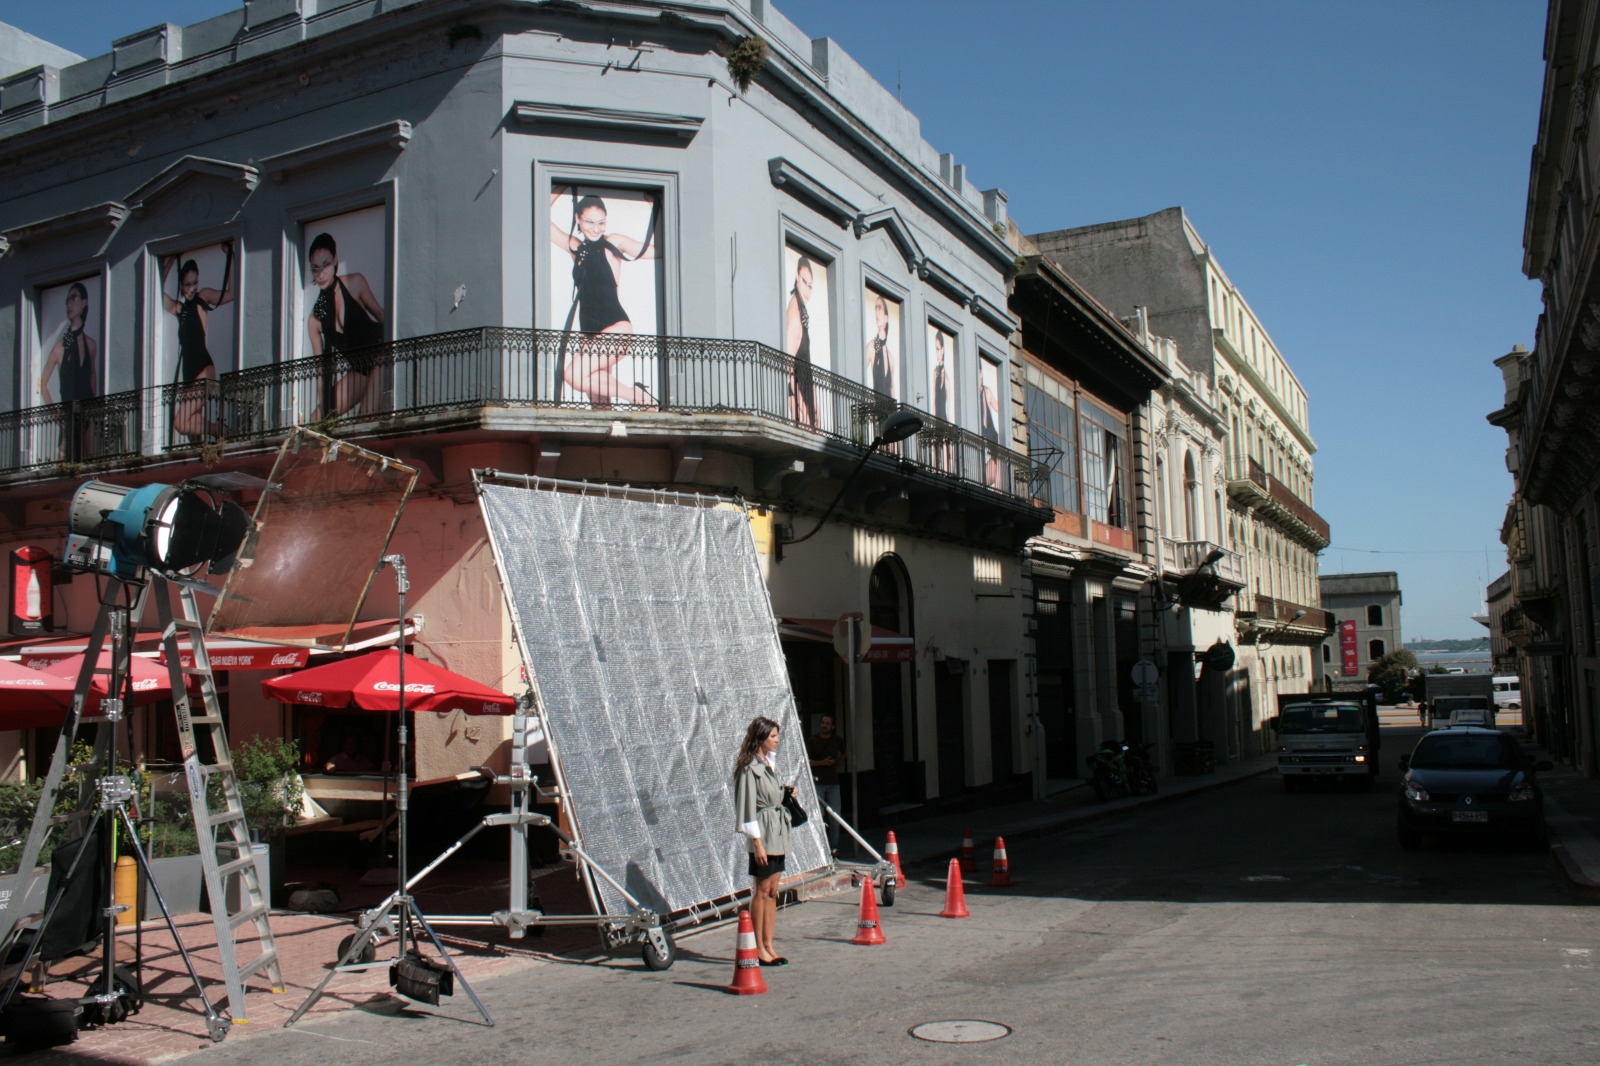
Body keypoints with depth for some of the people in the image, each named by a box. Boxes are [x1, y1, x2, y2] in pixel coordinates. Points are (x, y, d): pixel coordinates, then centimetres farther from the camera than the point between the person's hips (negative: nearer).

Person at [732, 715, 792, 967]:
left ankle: (768, 945, 18)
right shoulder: (749, 767, -14)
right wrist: (757, 842, -18)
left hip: (778, 833, 8)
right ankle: (758, 948, 6)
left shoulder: (769, 762, 12)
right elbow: (748, 805, -16)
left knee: (772, 891, 11)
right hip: (762, 834, -8)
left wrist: (785, 791, 4)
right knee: (761, 891, -1)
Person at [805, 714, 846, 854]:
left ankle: (834, 847, 12)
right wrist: (822, 762, -17)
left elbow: (843, 753, 28)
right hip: (817, 783, -3)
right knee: (818, 815, -7)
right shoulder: (812, 740, -3)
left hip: (833, 782, 3)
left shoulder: (837, 740, 8)